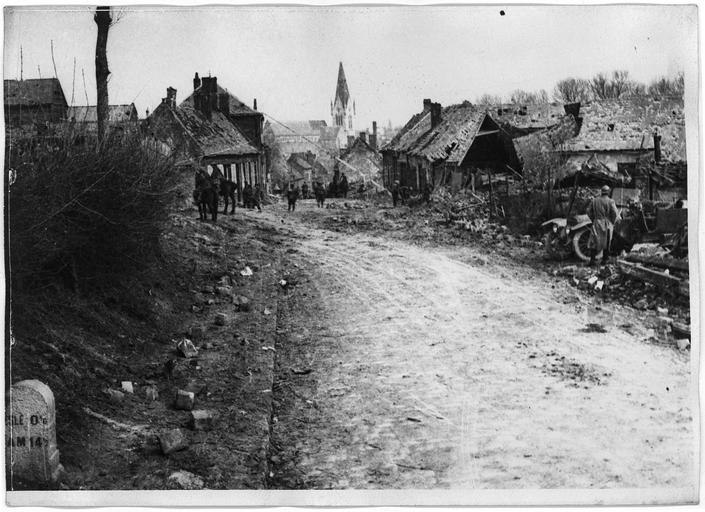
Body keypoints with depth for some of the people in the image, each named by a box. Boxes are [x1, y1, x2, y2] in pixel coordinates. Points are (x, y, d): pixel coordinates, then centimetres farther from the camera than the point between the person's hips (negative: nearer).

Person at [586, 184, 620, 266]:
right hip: (607, 224, -2)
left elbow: (588, 211, 5)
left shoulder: (594, 200, 4)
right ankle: (604, 260, 13)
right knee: (606, 243, 9)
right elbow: (615, 213, -12)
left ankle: (592, 260, -2)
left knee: (594, 242, 6)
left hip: (596, 223, 2)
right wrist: (612, 222, 3)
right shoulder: (610, 201, -6)